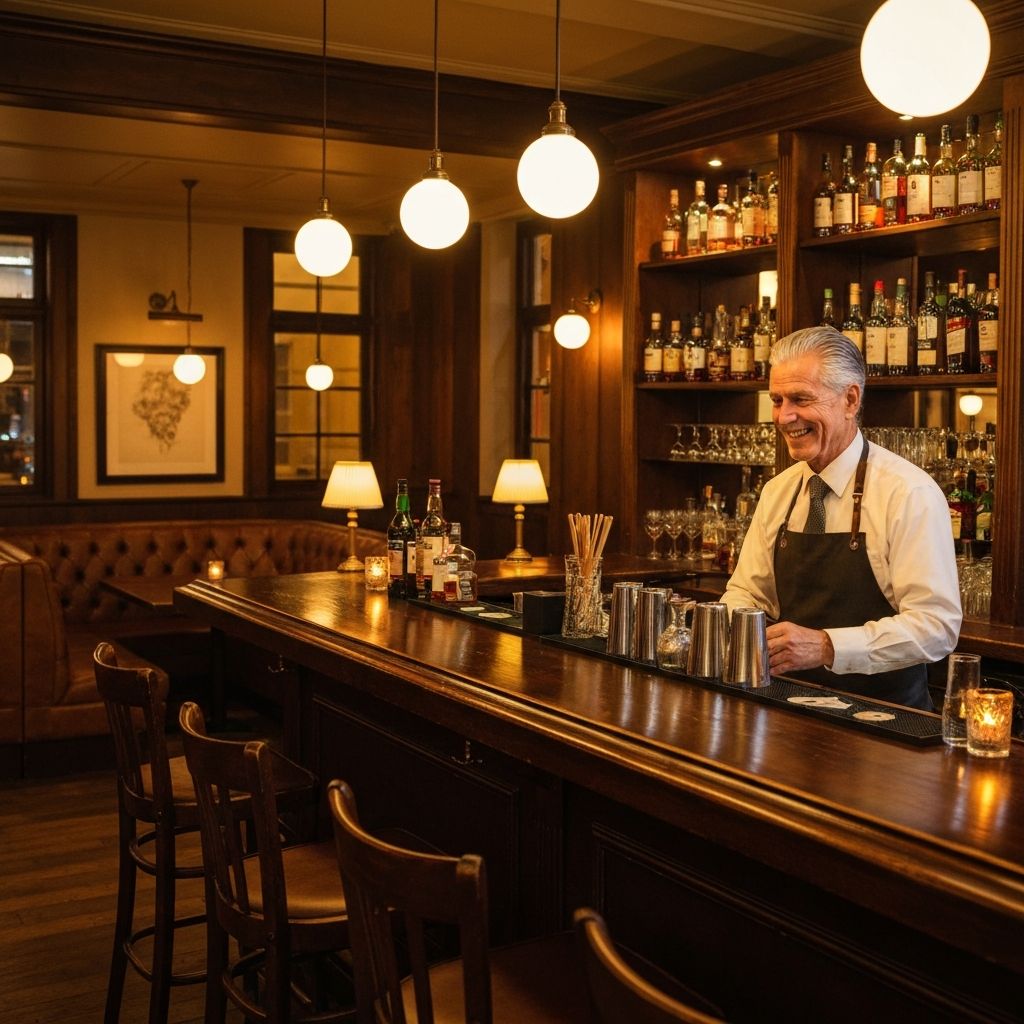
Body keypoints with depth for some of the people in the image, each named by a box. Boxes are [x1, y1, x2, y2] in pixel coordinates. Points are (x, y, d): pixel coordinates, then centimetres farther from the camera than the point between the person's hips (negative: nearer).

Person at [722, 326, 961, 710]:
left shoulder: (909, 494, -10)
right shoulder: (776, 492, 10)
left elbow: (936, 625, -15)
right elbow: (747, 592, 15)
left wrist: (826, 647, -26)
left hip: (882, 715, -5)